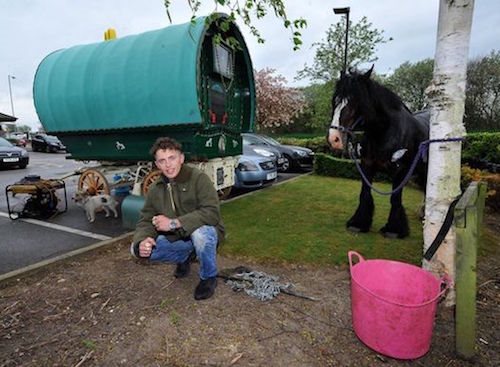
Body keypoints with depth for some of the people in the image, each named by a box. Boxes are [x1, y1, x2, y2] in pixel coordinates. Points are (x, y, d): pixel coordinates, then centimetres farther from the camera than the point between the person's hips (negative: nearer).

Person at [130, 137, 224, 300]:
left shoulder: (198, 178, -20)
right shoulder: (155, 189, -2)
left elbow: (212, 213, -30)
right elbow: (145, 221, 0)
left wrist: (174, 223, -32)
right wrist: (143, 241, -23)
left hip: (205, 232, -5)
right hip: (177, 238, 6)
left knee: (200, 232, -39)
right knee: (136, 249, -7)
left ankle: (208, 278, -7)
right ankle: (185, 256, 15)